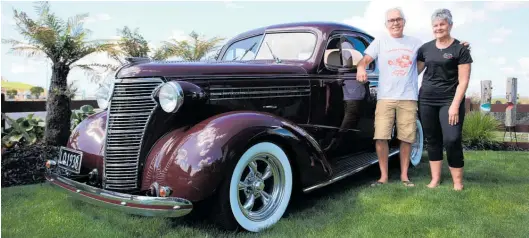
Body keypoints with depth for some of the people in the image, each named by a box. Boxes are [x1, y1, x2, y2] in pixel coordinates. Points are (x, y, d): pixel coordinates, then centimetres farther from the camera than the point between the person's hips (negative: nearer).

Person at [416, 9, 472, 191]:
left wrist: (455, 105, -14)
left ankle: (458, 182, 2)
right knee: (432, 140, 7)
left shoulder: (460, 49, -2)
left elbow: (463, 81, -7)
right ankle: (435, 179, 16)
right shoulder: (426, 48, 10)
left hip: (450, 100, -4)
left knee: (451, 140, -11)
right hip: (426, 100, 4)